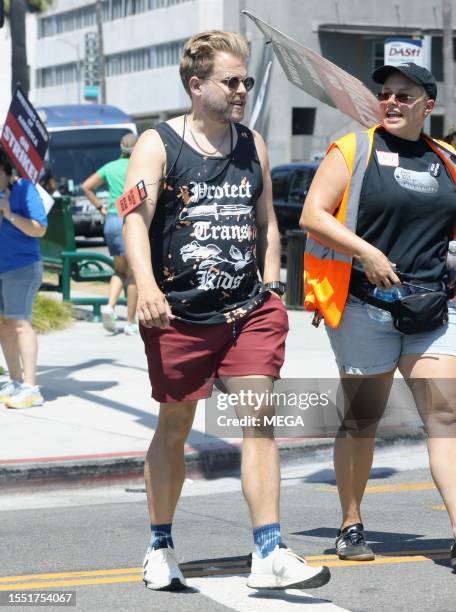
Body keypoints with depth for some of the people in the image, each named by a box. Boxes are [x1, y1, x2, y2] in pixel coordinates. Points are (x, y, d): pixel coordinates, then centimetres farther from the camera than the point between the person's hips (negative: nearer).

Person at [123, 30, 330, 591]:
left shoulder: (252, 146, 11)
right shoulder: (158, 145, -4)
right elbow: (135, 217, -16)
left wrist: (272, 290, 12)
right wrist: (147, 286, -32)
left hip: (248, 312, 3)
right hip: (180, 315, -3)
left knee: (259, 420, -9)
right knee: (174, 427, 9)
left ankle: (269, 555, -10)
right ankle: (160, 549, 26)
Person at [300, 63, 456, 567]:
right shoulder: (352, 151, 2)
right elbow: (313, 215, -7)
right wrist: (366, 252, -18)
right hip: (365, 306, -3)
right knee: (362, 416, 5)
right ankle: (351, 526, 20)